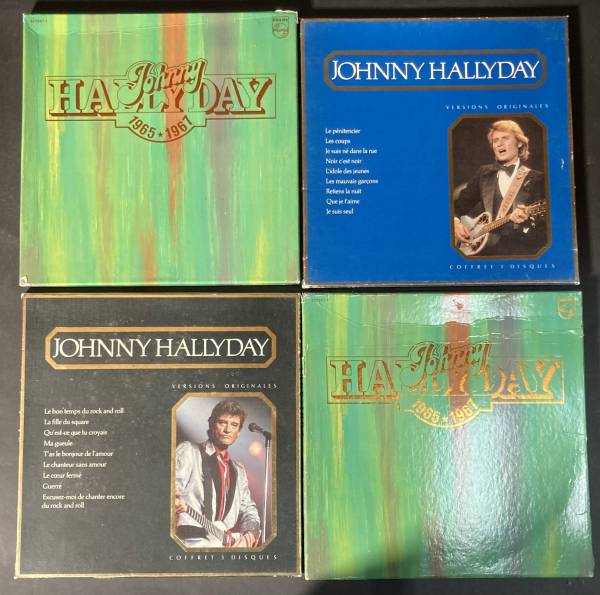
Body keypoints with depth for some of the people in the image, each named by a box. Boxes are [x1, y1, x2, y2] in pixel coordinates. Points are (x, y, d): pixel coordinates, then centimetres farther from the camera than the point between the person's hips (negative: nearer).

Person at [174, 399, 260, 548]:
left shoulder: (238, 470, 22)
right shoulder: (188, 451, 4)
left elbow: (248, 509, 21)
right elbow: (175, 485, -8)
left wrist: (248, 536, 0)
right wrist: (175, 500, -32)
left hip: (229, 543, 6)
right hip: (192, 542, -5)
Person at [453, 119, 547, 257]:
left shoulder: (536, 178, 4)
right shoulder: (484, 172, 15)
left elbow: (543, 225, -2)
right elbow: (461, 203, 19)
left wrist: (526, 220, -21)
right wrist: (456, 222, 0)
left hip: (518, 252, -2)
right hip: (481, 247, 3)